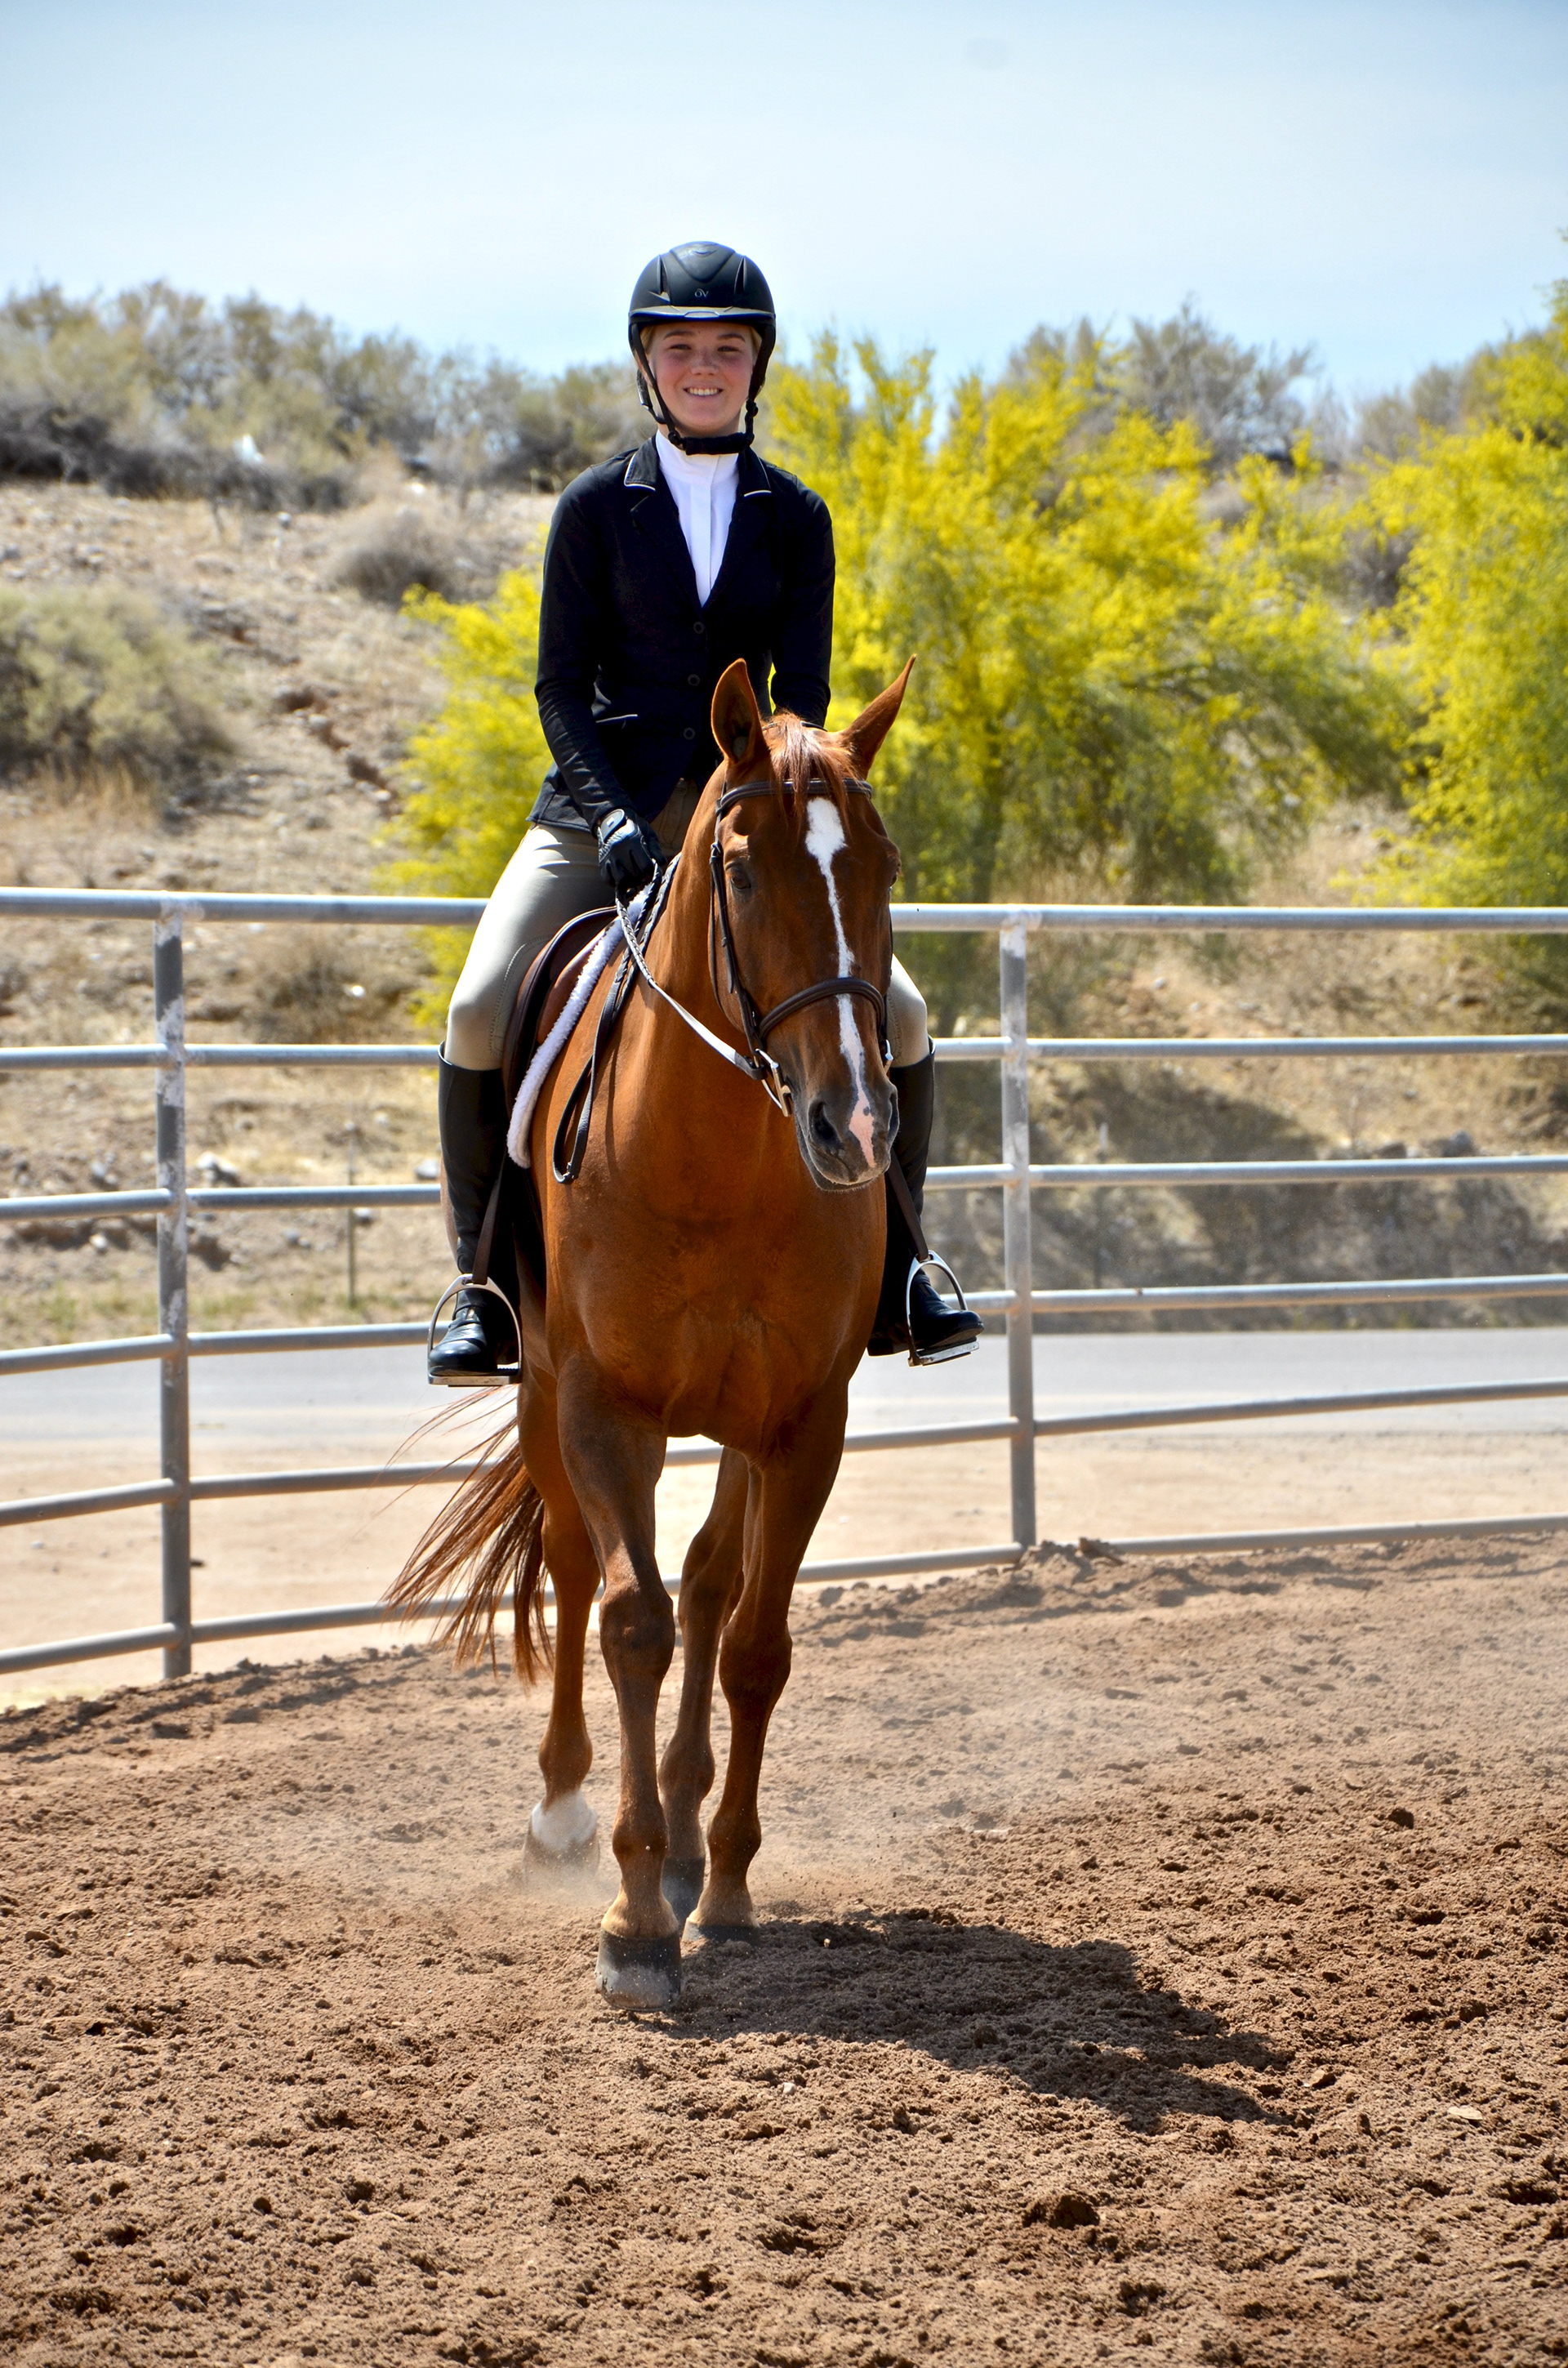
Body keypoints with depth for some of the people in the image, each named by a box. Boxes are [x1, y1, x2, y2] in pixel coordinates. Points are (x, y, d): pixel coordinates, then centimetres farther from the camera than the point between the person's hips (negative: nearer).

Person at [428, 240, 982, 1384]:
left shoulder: (795, 518, 5)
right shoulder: (598, 505, 1)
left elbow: (803, 697, -1)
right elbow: (561, 686, -3)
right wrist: (612, 815, -19)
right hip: (604, 812, -1)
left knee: (898, 1017, -12)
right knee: (482, 1011, -22)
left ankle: (892, 1269, 5)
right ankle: (486, 1283, -9)